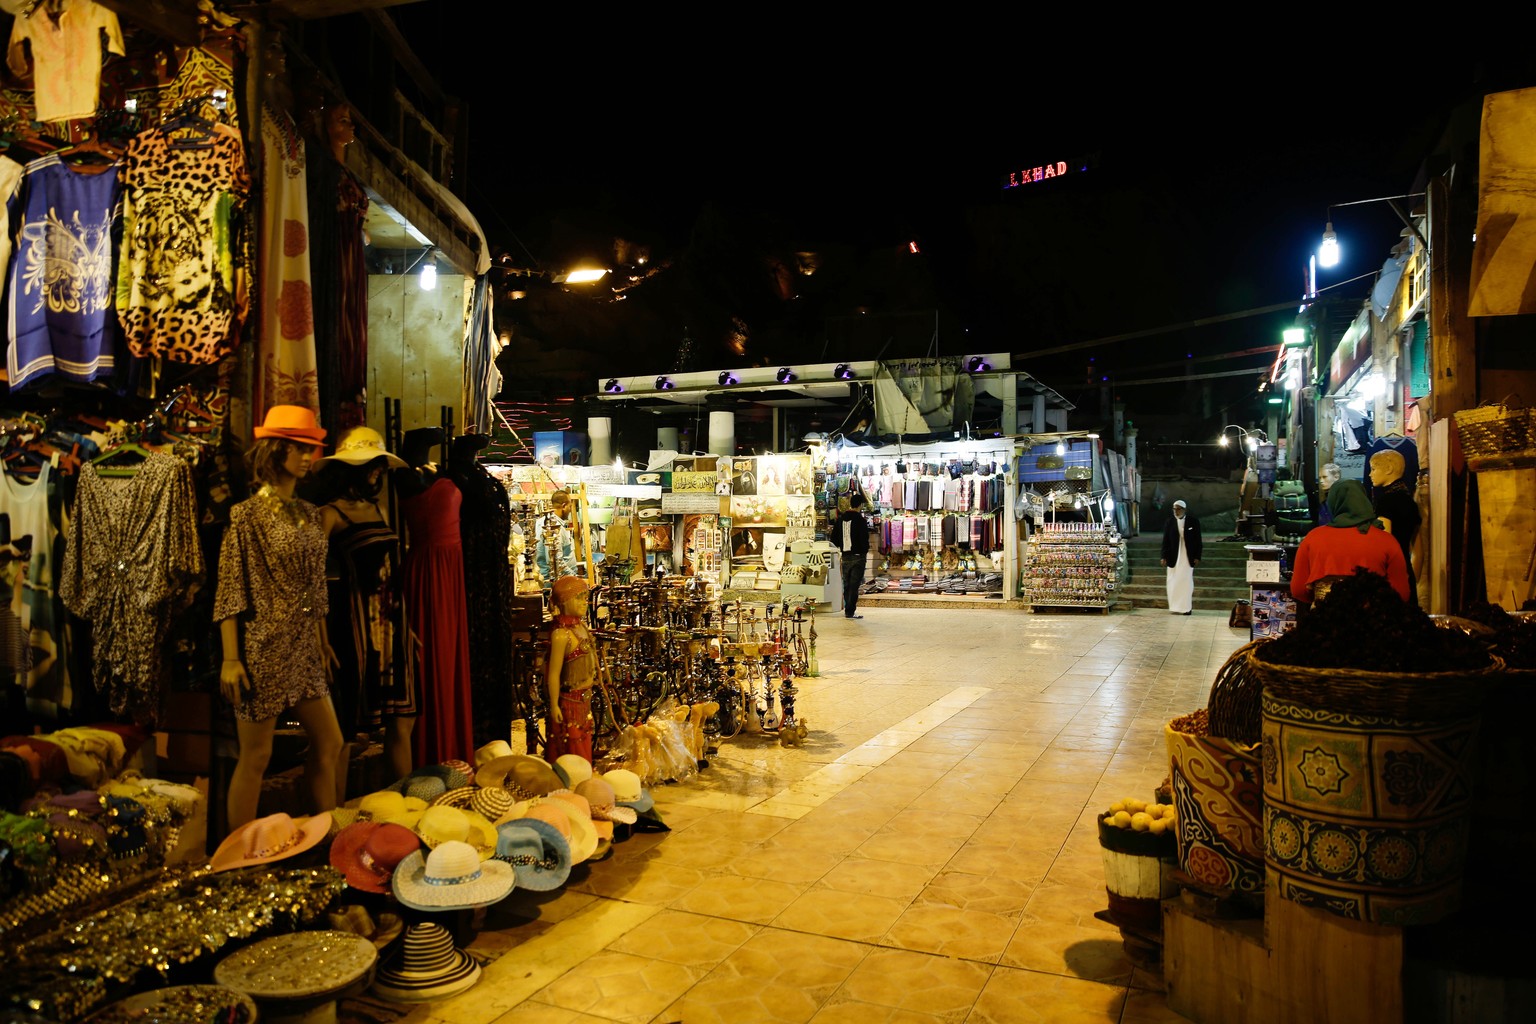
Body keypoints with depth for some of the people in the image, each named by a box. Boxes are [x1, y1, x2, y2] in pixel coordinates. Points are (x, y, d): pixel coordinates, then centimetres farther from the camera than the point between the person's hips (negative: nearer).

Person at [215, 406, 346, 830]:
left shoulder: (308, 513, 11)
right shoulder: (248, 514, -8)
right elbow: (230, 591, -10)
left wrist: (323, 641, 16)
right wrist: (230, 659, -14)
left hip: (303, 649, 7)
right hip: (264, 649, -7)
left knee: (330, 745, 9)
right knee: (255, 755, 2)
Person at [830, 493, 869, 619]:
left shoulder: (840, 519, 7)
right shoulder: (860, 520, -13)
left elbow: (834, 539, 11)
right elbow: (865, 538, -13)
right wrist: (865, 551, 4)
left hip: (845, 556, 6)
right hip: (858, 556, -6)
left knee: (847, 584, 15)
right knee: (854, 584, -4)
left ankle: (847, 609, 21)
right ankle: (850, 612, -5)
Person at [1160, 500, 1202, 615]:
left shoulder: (1194, 522, -2)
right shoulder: (1169, 523, 2)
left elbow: (1198, 541, 0)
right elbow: (1165, 541, 2)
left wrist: (1197, 557, -4)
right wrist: (1164, 557, -4)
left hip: (1188, 558, -1)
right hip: (1173, 558, 1)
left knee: (1187, 582, 3)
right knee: (1174, 583, 2)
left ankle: (1187, 608, 9)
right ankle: (1175, 607, 8)